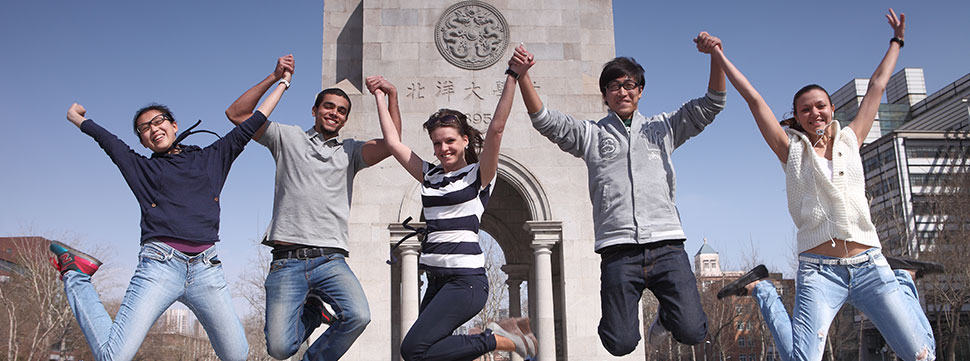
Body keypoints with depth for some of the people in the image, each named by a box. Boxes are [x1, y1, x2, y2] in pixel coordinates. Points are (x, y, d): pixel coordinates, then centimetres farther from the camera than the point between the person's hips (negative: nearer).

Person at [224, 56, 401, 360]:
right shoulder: (288, 137, 16)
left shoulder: (350, 151, 18)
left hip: (331, 259, 1)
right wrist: (275, 78, 4)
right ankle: (312, 311, 22)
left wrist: (392, 95, -6)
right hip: (287, 260, -1)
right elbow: (236, 114, 10)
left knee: (358, 316, -26)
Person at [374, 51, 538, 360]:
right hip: (437, 281, 7)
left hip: (466, 279, -7)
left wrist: (512, 77, -17)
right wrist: (380, 97, 19)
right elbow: (393, 142, 17)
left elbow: (496, 127, -12)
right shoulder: (429, 176, 16)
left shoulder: (479, 174, 1)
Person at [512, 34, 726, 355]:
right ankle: (625, 312, 30)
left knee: (692, 332, -10)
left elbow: (711, 105, 15)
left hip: (666, 246, 1)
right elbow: (544, 120, 6)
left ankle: (666, 315, 23)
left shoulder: (662, 128, 20)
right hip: (619, 250, -1)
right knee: (621, 344, -4)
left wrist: (715, 56, 0)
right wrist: (522, 75, -7)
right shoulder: (591, 134, 16)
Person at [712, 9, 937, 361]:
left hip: (869, 265, 3)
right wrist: (719, 55, 7)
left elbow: (877, 86, 24)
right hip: (819, 271, -3)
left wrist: (896, 42, 33)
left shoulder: (850, 140, 14)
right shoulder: (791, 150, 7)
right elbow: (753, 98, 6)